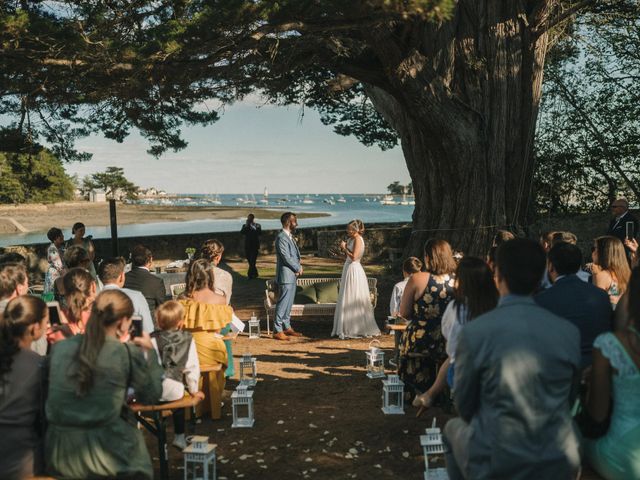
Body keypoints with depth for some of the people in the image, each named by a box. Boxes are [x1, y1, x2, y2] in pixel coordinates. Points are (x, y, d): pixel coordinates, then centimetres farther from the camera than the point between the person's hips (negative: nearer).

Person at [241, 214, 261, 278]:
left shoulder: (257, 225, 3)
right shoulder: (245, 226, 9)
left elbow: (260, 233, -13)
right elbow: (242, 232, -8)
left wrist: (254, 228, -20)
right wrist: (246, 226, -14)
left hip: (255, 246, -3)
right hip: (247, 246, 3)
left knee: (252, 261, -10)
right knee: (250, 261, 9)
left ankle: (250, 274, -5)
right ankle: (255, 273, 23)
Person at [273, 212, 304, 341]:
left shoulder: (290, 236, 14)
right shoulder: (281, 237, -16)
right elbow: (286, 258, -19)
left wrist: (298, 267, 1)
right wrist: (298, 269, -7)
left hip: (292, 275, 9)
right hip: (286, 275, -9)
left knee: (289, 303, 15)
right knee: (282, 303, -5)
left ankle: (287, 327, 23)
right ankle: (277, 331, -1)